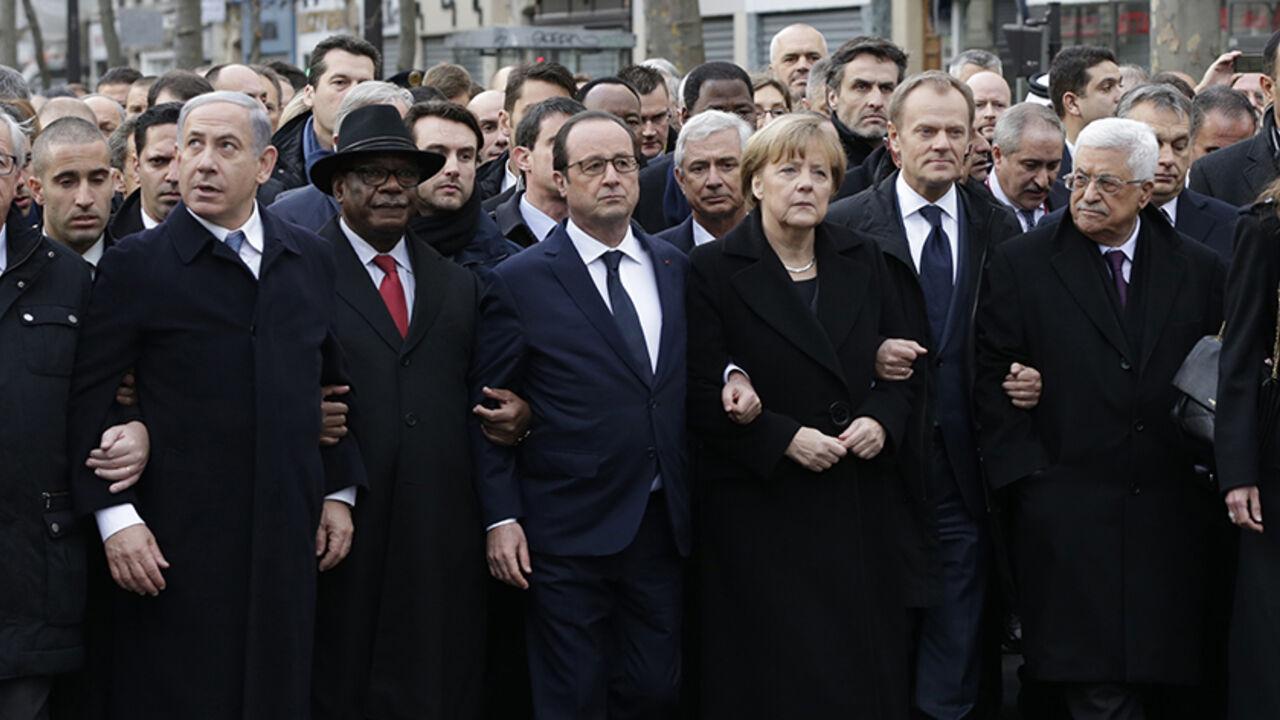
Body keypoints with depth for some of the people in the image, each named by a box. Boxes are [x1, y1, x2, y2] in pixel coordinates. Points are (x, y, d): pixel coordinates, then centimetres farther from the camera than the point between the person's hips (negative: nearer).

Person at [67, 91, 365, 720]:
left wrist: (339, 493, 13)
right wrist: (115, 515, -12)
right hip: (176, 545, -4)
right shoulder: (134, 267, -2)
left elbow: (332, 380, 18)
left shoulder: (312, 260, 11)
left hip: (287, 538, 4)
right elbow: (90, 402, -5)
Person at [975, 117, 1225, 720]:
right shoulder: (1020, 262, 4)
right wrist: (1027, 476, -7)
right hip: (1069, 520, -3)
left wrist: (1213, 475, 1)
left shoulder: (1199, 269, 10)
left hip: (1171, 525, 3)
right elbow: (991, 377, 1)